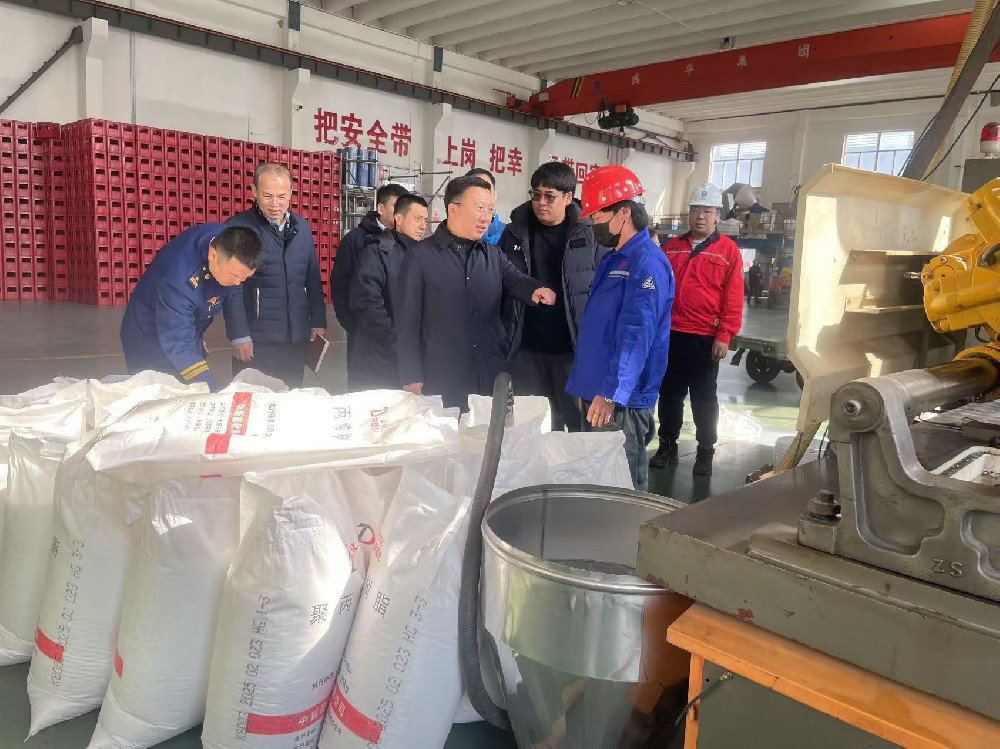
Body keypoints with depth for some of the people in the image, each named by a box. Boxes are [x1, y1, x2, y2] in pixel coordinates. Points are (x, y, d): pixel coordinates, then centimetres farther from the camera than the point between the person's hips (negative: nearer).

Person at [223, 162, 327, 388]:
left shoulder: (302, 227, 8)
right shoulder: (238, 227, -7)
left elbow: (313, 279, 14)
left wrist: (318, 321, 10)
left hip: (297, 336, 5)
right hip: (255, 338, -4)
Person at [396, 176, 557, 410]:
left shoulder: (493, 255, 14)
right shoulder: (420, 256, -1)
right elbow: (408, 320, -3)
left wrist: (537, 291, -27)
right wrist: (411, 379, -8)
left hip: (493, 378, 4)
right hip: (442, 382, -4)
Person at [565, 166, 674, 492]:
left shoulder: (647, 263, -14)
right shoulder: (612, 260, 16)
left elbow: (636, 335, -24)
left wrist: (612, 393, -30)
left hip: (621, 402, -9)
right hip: (596, 395, 9)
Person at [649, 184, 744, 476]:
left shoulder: (728, 250, -2)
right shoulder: (672, 247, 10)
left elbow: (733, 298, -6)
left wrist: (724, 335, -11)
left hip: (706, 338, -3)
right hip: (670, 334, 4)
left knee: (703, 397, 6)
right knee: (670, 393, 12)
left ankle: (705, 452, 17)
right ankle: (667, 445, 24)